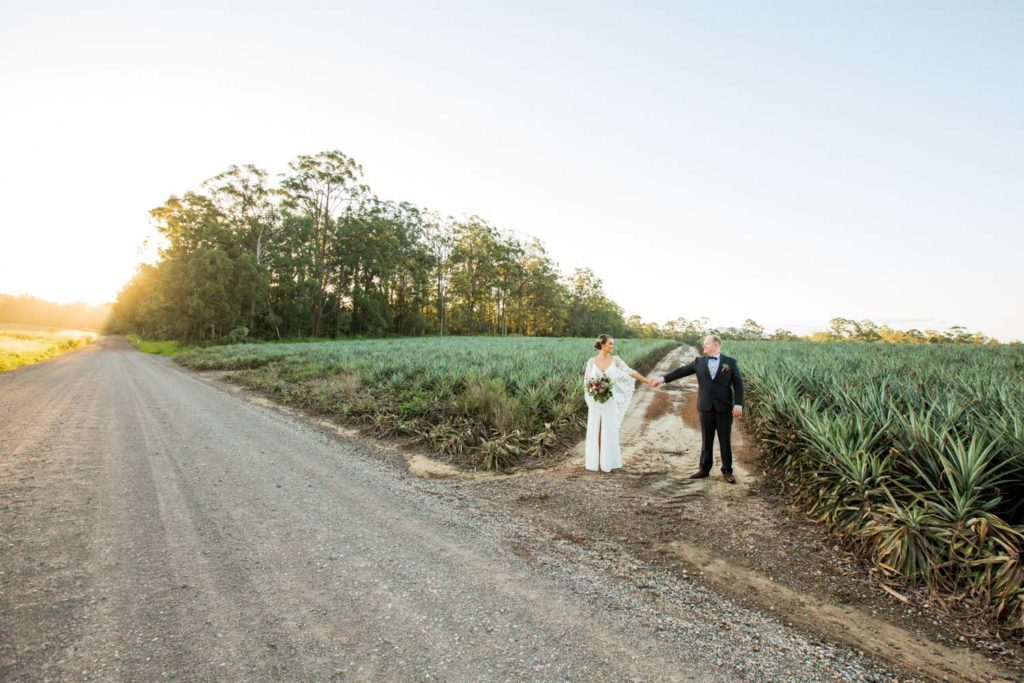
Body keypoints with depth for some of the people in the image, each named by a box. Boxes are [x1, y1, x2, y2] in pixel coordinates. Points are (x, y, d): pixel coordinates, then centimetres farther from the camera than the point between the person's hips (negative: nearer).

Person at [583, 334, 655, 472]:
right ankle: (594, 460, 17)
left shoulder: (616, 360, -1)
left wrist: (647, 381, -8)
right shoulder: (592, 361, 0)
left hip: (610, 401, 0)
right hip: (595, 401, 0)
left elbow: (631, 372, -2)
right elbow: (587, 381, 4)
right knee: (595, 430, 5)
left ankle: (607, 461, 14)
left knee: (609, 430, 2)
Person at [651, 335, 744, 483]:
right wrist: (663, 379, 2)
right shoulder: (699, 362, 7)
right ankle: (704, 469, 19)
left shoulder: (730, 362, 0)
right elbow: (682, 371, 7)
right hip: (705, 407, 2)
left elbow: (738, 384, -3)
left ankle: (727, 471, 16)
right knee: (706, 440, 9)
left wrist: (738, 404, -11)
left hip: (724, 408, -2)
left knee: (725, 441, 5)